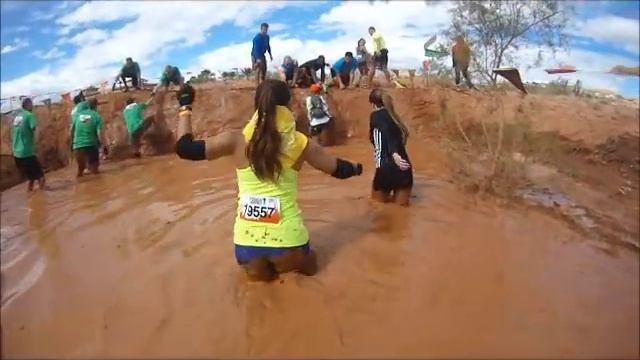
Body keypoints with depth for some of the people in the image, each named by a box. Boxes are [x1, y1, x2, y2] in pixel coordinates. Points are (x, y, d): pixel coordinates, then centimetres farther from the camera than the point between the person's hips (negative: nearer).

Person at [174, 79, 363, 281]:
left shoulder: (237, 141, -8)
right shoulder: (300, 144, -6)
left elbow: (185, 148, -3)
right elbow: (338, 169, 9)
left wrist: (185, 108, 11)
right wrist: (357, 168, 32)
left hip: (246, 244, 2)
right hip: (287, 241, -2)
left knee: (255, 267, 38)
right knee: (307, 264, 32)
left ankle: (255, 265, 15)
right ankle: (282, 262, 14)